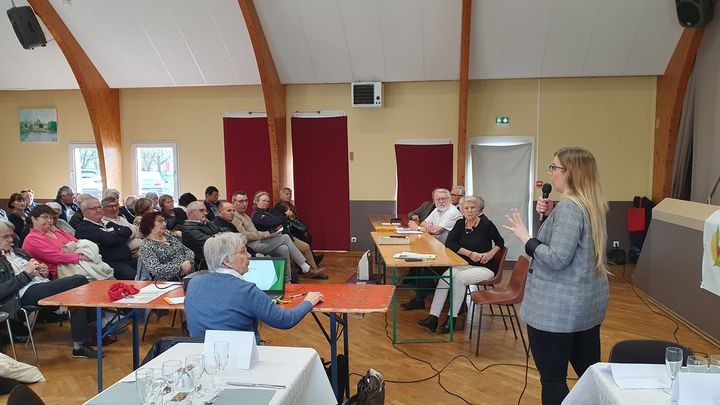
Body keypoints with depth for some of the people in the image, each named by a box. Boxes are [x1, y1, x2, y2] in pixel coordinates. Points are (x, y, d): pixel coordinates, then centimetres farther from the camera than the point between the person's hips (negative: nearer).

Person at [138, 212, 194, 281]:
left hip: (189, 275, 7)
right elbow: (155, 269, -16)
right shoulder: (146, 246, -3)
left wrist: (188, 262, -5)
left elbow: (188, 251, 18)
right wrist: (181, 267, -18)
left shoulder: (170, 238, 19)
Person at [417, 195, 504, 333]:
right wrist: (469, 253, -16)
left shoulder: (486, 224, -8)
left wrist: (491, 253, -12)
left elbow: (500, 242, 6)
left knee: (459, 278, -29)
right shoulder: (460, 223, 4)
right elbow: (449, 243, -7)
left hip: (484, 268, -4)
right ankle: (433, 317, -24)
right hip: (465, 264, 5)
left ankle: (452, 318, -16)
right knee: (445, 276, -21)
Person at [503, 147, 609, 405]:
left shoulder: (568, 207, -20)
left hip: (558, 306, -9)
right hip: (589, 301, 9)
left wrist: (525, 237, -14)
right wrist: (549, 215, 6)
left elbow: (557, 259, -24)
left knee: (552, 378, 3)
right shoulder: (593, 204, 8)